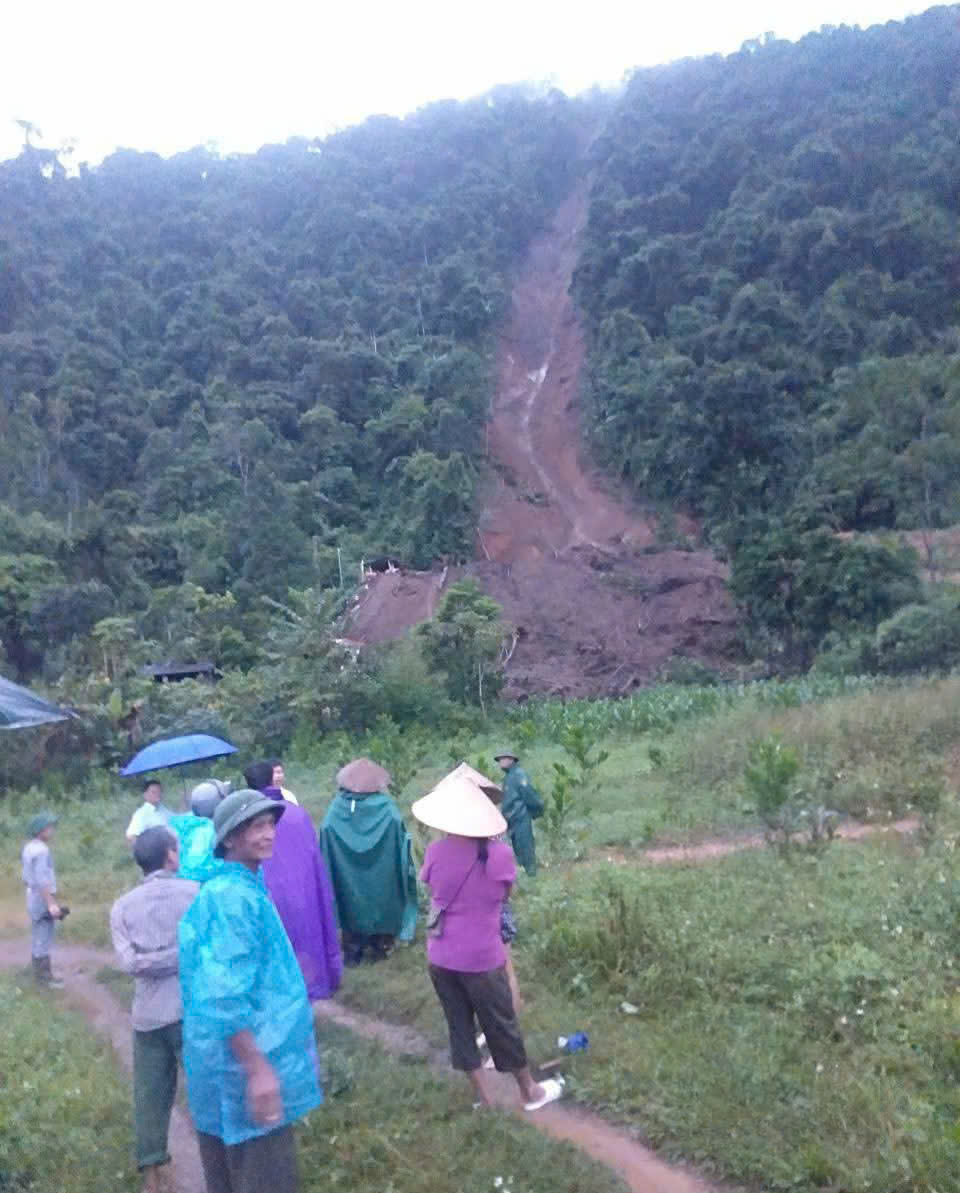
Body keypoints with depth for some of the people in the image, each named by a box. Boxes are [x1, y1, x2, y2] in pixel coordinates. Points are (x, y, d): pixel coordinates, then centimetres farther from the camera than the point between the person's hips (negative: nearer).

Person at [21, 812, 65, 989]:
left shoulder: (29, 847, 9)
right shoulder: (41, 850, -21)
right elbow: (42, 880, -26)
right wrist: (51, 904, -25)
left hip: (33, 898, 10)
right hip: (42, 900, -10)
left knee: (38, 939, 17)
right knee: (43, 940, -2)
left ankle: (41, 974, 27)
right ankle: (44, 978, 5)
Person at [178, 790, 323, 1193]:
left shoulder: (243, 890, 11)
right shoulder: (234, 898, -21)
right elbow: (224, 998, -27)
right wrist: (258, 1069, -25)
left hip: (232, 1065, 10)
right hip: (244, 1069, -10)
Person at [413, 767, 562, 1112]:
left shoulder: (435, 852, -10)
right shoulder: (499, 855, -16)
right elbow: (504, 893, 1)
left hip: (441, 957, 2)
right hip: (482, 958, -2)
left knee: (459, 1025, 17)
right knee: (502, 1025, 15)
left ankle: (482, 1098, 29)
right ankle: (529, 1092, 34)